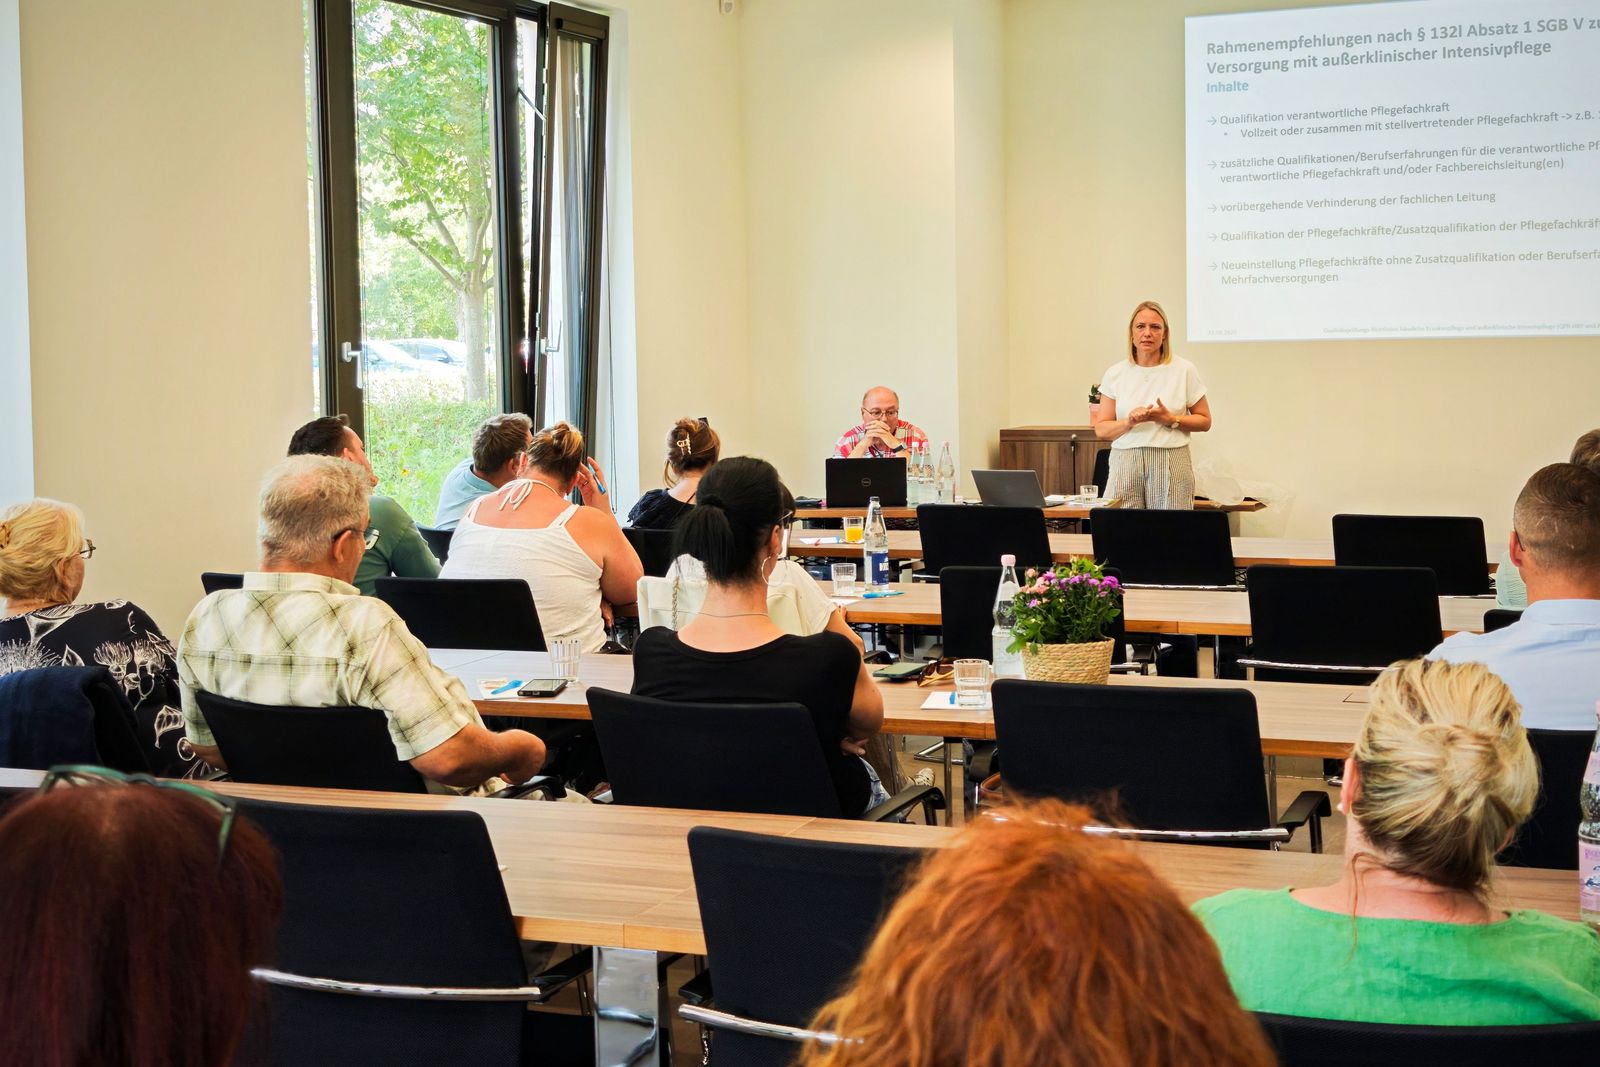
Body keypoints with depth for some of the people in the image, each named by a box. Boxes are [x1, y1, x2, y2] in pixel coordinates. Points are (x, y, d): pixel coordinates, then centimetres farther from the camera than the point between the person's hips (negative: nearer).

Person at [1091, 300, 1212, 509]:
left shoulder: (1184, 370, 6)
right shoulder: (1115, 374, 8)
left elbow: (1205, 421, 9)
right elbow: (1101, 430, 6)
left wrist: (1171, 419, -8)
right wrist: (1129, 422, -12)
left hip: (1171, 465, -1)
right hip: (1125, 463, 1)